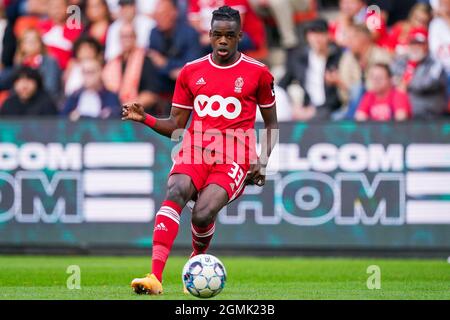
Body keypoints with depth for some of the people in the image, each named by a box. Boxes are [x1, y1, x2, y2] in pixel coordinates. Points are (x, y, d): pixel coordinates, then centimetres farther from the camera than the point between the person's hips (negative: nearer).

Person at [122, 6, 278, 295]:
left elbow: (271, 123, 16)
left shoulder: (258, 73, 6)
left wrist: (263, 160, 2)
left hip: (234, 159, -2)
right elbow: (176, 125, 15)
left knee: (203, 213, -27)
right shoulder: (191, 71, 12)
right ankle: (155, 277, -40)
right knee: (175, 192, -31)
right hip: (194, 152, 2)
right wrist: (145, 118, -4)